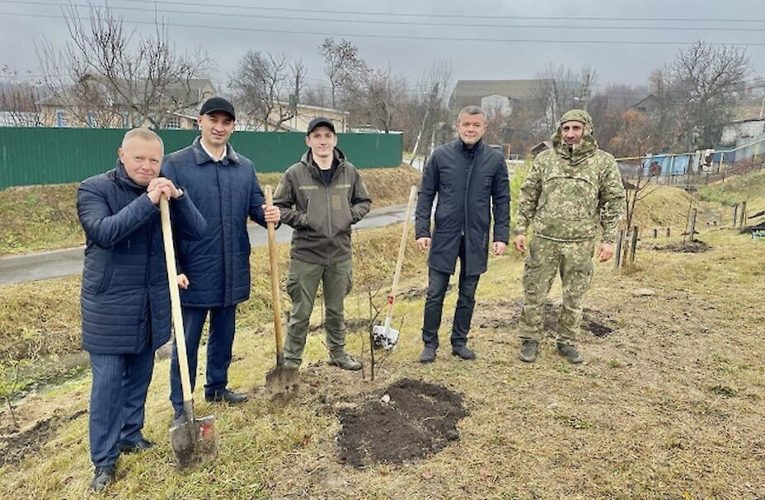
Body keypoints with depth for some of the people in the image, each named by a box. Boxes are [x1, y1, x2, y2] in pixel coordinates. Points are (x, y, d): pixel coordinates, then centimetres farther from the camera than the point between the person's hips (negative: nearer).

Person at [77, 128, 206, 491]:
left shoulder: (164, 192, 5)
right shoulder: (94, 189, -8)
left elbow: (198, 231, -6)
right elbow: (104, 232, -26)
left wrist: (177, 196, -21)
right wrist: (147, 201, -30)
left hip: (153, 303, 5)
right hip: (109, 305, -4)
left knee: (140, 376, 16)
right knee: (107, 382, 1)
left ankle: (130, 435, 33)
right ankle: (104, 459, 14)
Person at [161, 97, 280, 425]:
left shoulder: (245, 167, 6)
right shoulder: (175, 164, -9)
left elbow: (255, 207, 10)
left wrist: (270, 215, -15)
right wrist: (173, 268, -15)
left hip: (233, 271, 5)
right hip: (194, 271, -5)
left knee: (224, 334, 19)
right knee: (187, 339, 6)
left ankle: (217, 387, 38)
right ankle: (181, 407, 20)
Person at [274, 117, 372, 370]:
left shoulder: (349, 172, 1)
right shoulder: (295, 173, -7)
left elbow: (364, 201, 13)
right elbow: (279, 206, 1)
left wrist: (350, 216, -4)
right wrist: (301, 219, -13)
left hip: (340, 254, 3)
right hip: (306, 254, -3)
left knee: (336, 309, 18)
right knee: (301, 312, 6)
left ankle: (338, 353, 37)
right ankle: (291, 361, 21)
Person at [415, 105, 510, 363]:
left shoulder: (495, 159, 0)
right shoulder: (440, 155, -2)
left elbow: (502, 201, 4)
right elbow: (425, 195, 1)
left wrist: (501, 236, -3)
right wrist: (421, 230, -7)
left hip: (476, 239, 1)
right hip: (444, 237, -1)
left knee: (468, 295, 12)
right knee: (435, 294, 5)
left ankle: (460, 342, 28)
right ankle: (430, 343, 20)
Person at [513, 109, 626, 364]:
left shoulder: (604, 162, 0)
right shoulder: (545, 158, 4)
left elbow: (614, 201, 2)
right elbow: (528, 196, 7)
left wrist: (609, 239, -3)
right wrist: (520, 229, 2)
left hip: (581, 244, 0)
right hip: (544, 240, 1)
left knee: (574, 297, 10)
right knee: (534, 293, 5)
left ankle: (567, 342, 27)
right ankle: (530, 340, 20)